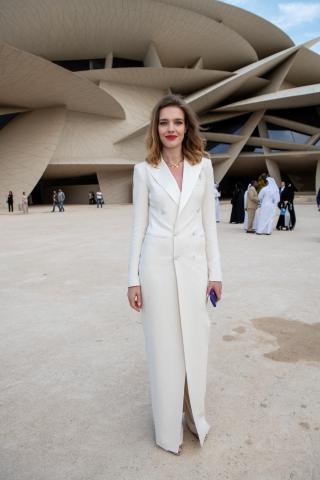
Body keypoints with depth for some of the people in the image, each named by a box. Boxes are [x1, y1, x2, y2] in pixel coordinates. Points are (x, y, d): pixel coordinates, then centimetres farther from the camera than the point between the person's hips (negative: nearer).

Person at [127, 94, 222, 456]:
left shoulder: (203, 166, 4)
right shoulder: (144, 170, 0)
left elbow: (208, 221, 6)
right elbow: (139, 225, 2)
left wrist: (215, 272, 4)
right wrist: (133, 278, -1)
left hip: (193, 264, 2)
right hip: (157, 263, -1)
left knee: (194, 342, 10)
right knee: (163, 345, 7)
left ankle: (195, 415, 35)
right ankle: (168, 428, 27)